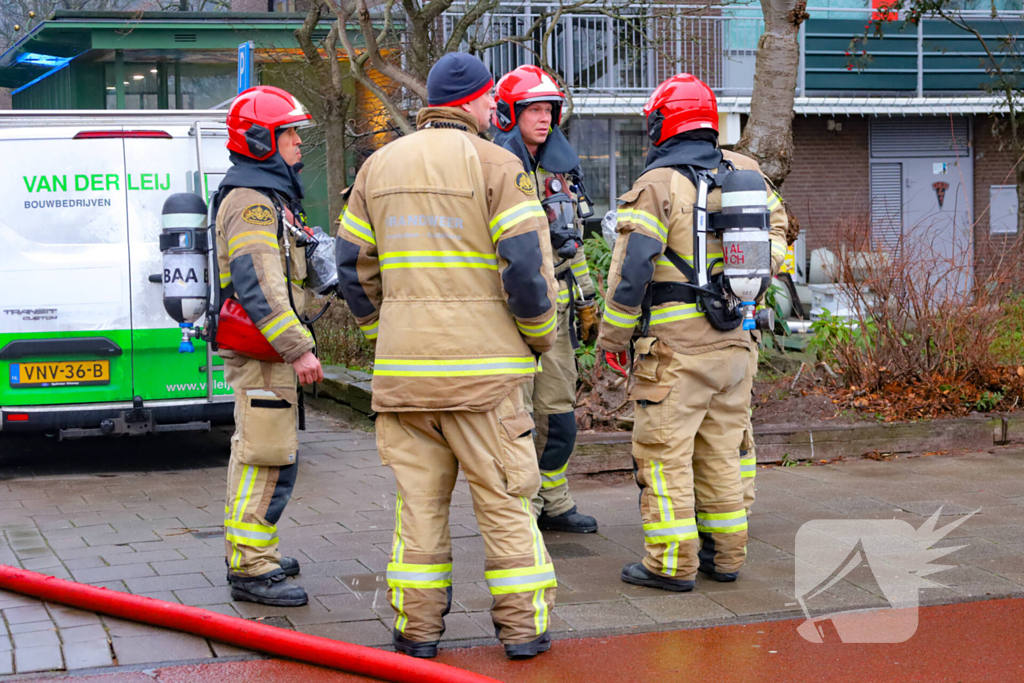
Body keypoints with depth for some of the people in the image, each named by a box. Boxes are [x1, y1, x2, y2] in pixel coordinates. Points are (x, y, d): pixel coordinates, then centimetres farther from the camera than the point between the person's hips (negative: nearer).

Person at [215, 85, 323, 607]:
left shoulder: (270, 194, 20)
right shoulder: (252, 201, -16)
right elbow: (258, 286, -25)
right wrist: (298, 349, -27)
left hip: (267, 347, 11)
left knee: (257, 452, 18)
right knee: (270, 456, -11)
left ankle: (251, 553, 29)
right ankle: (251, 569, -8)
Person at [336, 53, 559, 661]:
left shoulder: (378, 167, 11)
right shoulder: (496, 165, -6)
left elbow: (355, 267, 13)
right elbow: (527, 265, -13)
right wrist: (541, 337, 2)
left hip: (404, 366, 4)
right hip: (482, 364, -4)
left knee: (419, 497, 10)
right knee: (503, 498, 4)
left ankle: (417, 627, 13)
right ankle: (523, 625, 9)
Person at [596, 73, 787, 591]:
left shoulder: (658, 186, -10)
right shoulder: (743, 174, 9)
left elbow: (631, 269, -13)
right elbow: (776, 225, 25)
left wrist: (612, 337, -5)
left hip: (677, 346, -7)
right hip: (734, 340, 7)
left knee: (663, 452, 0)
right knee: (721, 451, 14)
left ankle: (672, 562, 1)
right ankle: (725, 554, 20)